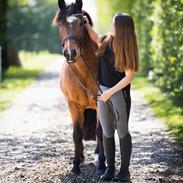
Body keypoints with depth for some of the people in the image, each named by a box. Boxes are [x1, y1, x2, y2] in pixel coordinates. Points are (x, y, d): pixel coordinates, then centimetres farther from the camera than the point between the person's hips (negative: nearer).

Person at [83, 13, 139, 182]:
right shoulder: (107, 40, 1)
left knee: (122, 131, 3)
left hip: (119, 93, -6)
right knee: (107, 132, 10)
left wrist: (110, 92, -22)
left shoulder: (126, 48, -17)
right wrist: (87, 25, 8)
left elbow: (129, 76, -19)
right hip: (102, 91, 7)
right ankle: (110, 168, 19)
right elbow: (95, 38, 24)